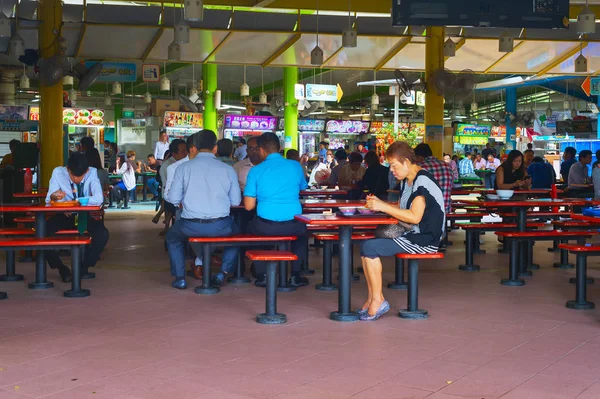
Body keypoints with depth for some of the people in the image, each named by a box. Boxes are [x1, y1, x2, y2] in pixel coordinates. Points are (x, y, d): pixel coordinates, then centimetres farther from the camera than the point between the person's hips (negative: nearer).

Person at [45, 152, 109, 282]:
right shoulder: (58, 172, -11)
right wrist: (53, 197, -37)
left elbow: (99, 199, -26)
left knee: (102, 234, -30)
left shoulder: (92, 173, -13)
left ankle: (84, 266, -5)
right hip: (64, 216, 1)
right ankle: (60, 267, -3)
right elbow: (48, 200, -13)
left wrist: (75, 201, -27)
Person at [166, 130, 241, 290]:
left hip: (191, 226, 0)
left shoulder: (183, 167, -2)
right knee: (236, 233, 34)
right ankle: (223, 273, 23)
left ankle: (180, 278, 25)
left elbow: (173, 199, -1)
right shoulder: (228, 169, 0)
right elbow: (236, 201, 2)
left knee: (172, 236, 33)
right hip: (221, 227, 0)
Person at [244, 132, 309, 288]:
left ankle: (262, 275, 29)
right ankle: (295, 275, 28)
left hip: (265, 226, -1)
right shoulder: (295, 166, 4)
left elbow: (249, 206, -3)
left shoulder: (256, 170, -3)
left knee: (251, 228, 33)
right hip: (293, 226, 2)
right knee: (302, 231, 37)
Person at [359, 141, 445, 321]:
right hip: (411, 235, 10)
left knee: (370, 248, -18)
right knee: (366, 245, -1)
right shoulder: (406, 181, 16)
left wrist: (383, 207, -20)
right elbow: (401, 209, 21)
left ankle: (378, 300, -9)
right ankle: (372, 298, -1)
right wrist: (378, 204, 4)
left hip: (425, 239, -10)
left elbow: (415, 217, -23)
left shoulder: (423, 180, -16)